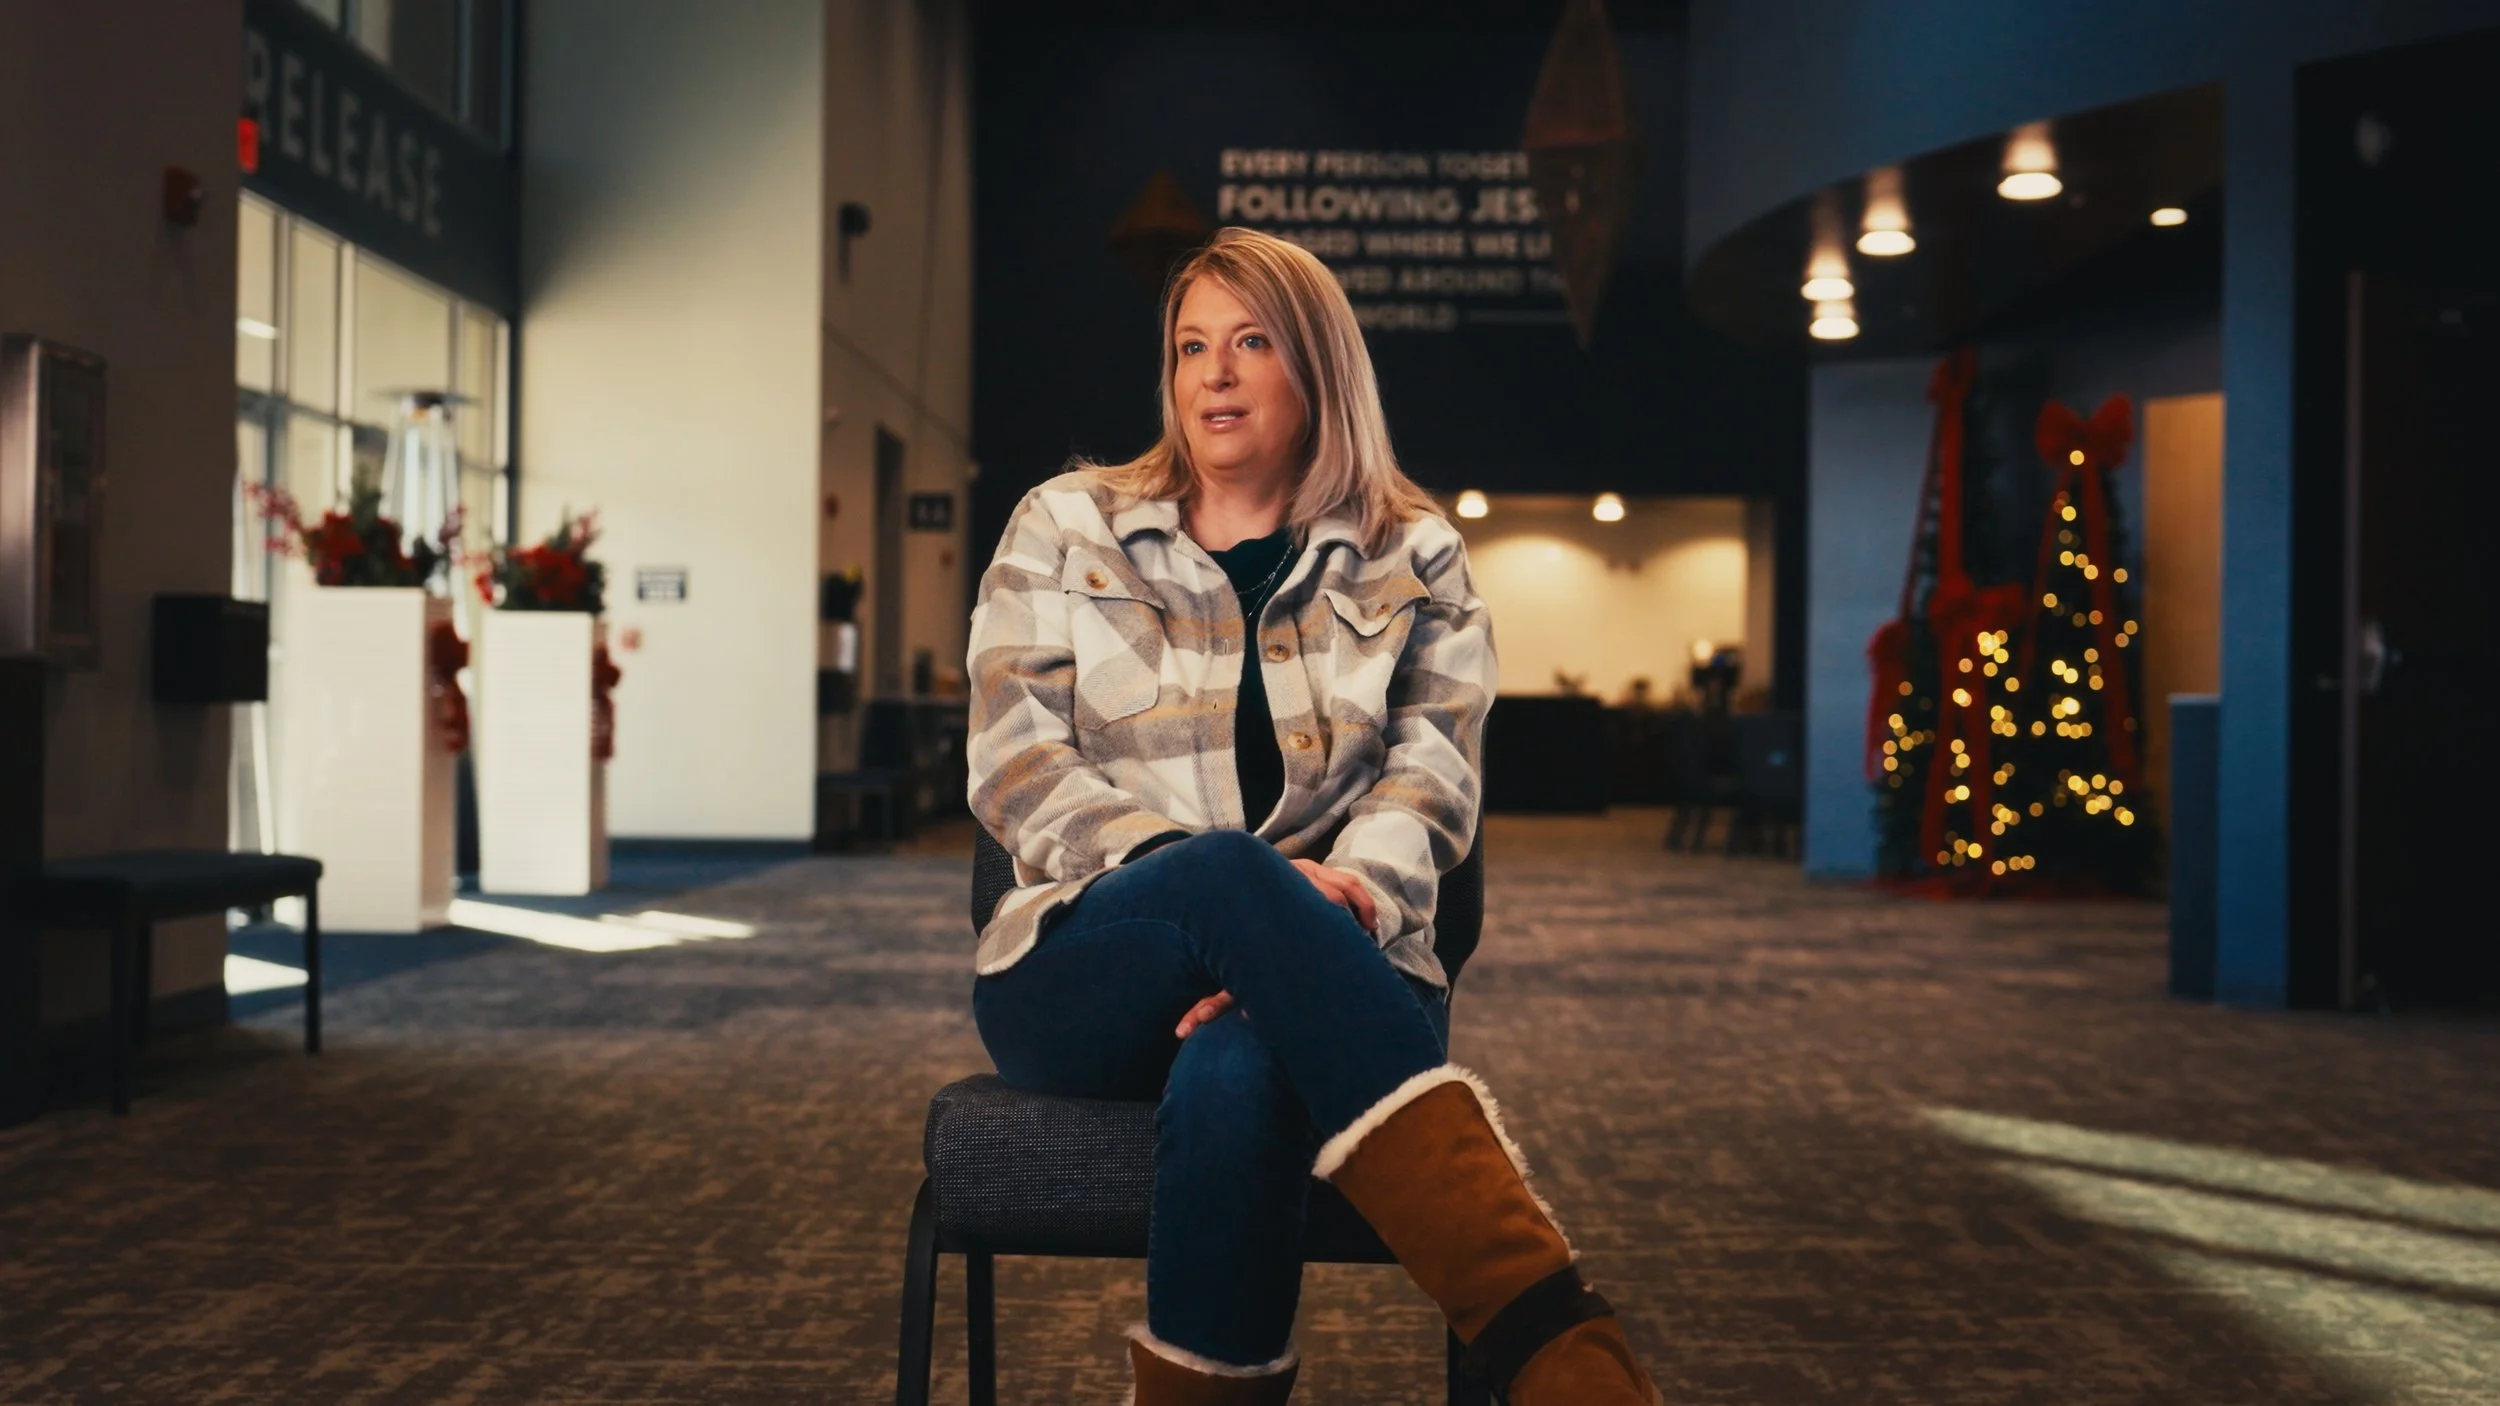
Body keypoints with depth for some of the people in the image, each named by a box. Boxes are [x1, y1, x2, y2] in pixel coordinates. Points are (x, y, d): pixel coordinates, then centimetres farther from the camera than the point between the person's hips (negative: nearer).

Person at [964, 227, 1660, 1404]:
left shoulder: (1413, 558, 13)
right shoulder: (1064, 529, 12)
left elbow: (1430, 776, 1)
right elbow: (1016, 762, 1)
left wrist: (1343, 899, -23)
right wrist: (1230, 884, -16)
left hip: (1321, 975, 0)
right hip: (1081, 978, 0)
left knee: (1237, 1077, -40)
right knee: (1228, 877, -38)